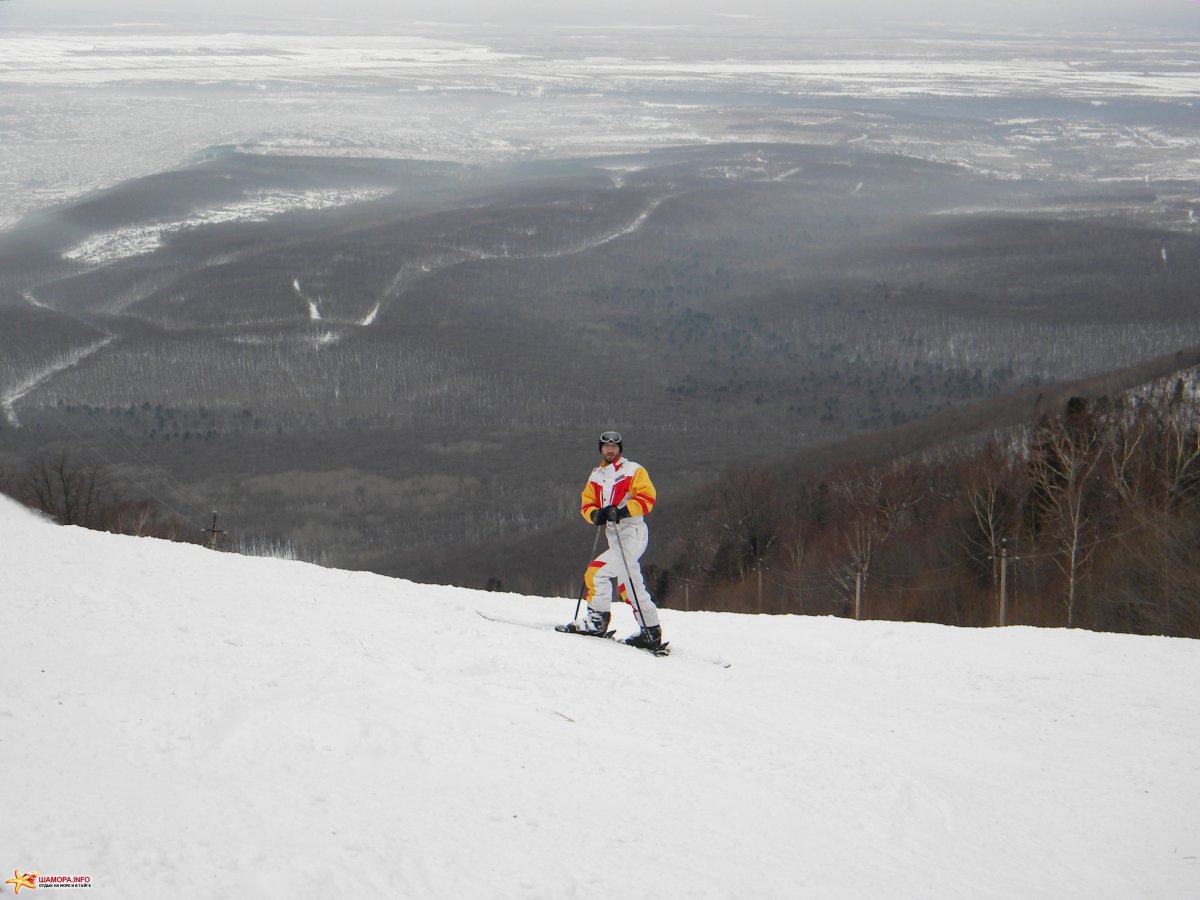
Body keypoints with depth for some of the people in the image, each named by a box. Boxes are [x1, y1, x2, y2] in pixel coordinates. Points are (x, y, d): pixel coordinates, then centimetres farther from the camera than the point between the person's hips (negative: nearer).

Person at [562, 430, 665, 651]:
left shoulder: (633, 471, -3)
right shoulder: (596, 476, 16)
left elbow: (647, 498, -12)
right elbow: (587, 504, 14)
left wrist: (623, 511, -23)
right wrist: (595, 515, -9)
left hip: (632, 533, -8)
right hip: (614, 537, 8)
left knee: (598, 571, -18)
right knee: (630, 585, 11)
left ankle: (596, 620, -13)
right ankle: (651, 632, 17)